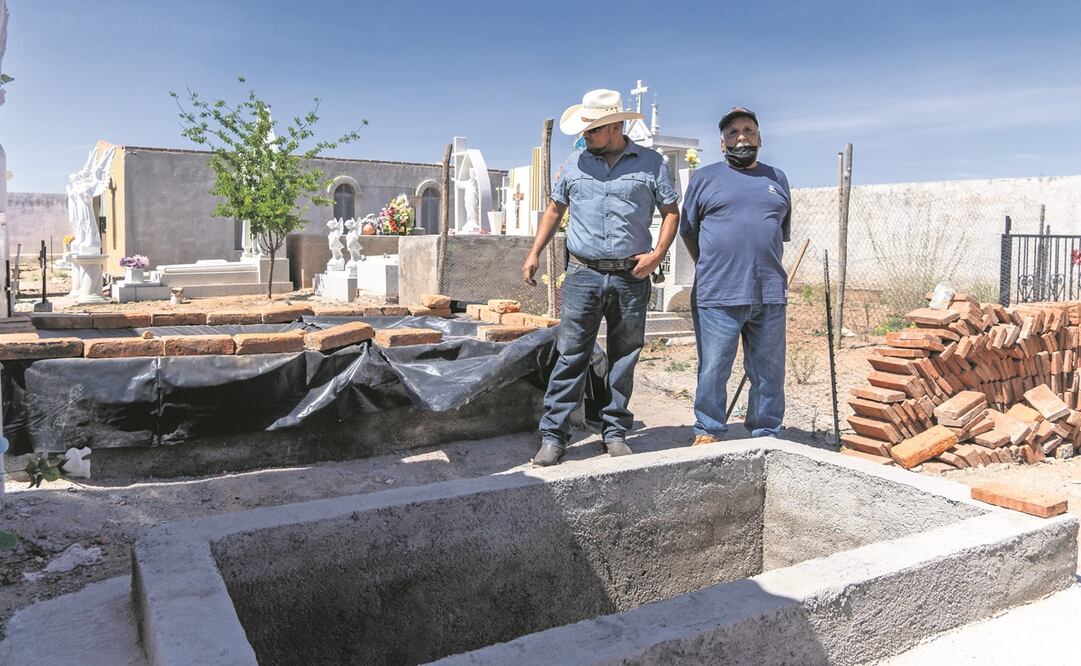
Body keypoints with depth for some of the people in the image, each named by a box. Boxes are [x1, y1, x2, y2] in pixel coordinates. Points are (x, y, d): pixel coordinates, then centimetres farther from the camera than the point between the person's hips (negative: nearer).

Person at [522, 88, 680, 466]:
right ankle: (553, 436, 3)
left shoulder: (650, 163, 4)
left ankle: (615, 432, 20)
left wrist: (658, 254, -7)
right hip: (583, 275, 0)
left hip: (631, 278, 0)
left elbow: (671, 211, 8)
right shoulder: (575, 163, 9)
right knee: (570, 357, -2)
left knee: (624, 360, 8)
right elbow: (555, 210, 17)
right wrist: (534, 254, 8)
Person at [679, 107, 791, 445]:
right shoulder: (705, 178, 7)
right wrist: (711, 271, 7)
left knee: (769, 372, 9)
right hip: (718, 295, -3)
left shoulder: (777, 179, 17)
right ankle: (707, 432, 16)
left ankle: (766, 435, 22)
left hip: (770, 296, 3)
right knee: (713, 370, 1)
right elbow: (688, 231, 10)